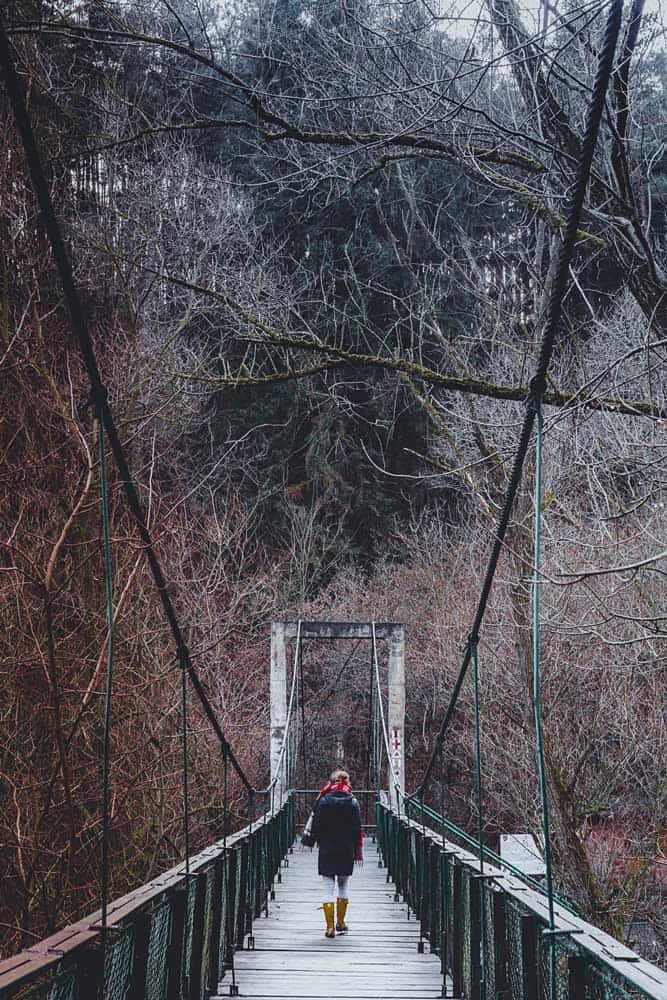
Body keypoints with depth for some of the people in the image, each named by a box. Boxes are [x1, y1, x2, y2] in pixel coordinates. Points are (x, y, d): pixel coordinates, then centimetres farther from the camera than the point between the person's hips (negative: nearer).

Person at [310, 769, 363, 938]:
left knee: (329, 887, 1)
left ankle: (330, 926, -5)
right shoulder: (352, 802, -2)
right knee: (343, 886, 18)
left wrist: (313, 840, 11)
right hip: (346, 851, 1)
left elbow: (316, 824, -3)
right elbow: (357, 829, 0)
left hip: (326, 851, -1)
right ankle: (341, 922, 25)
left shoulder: (323, 801, -6)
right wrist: (358, 851, 7)